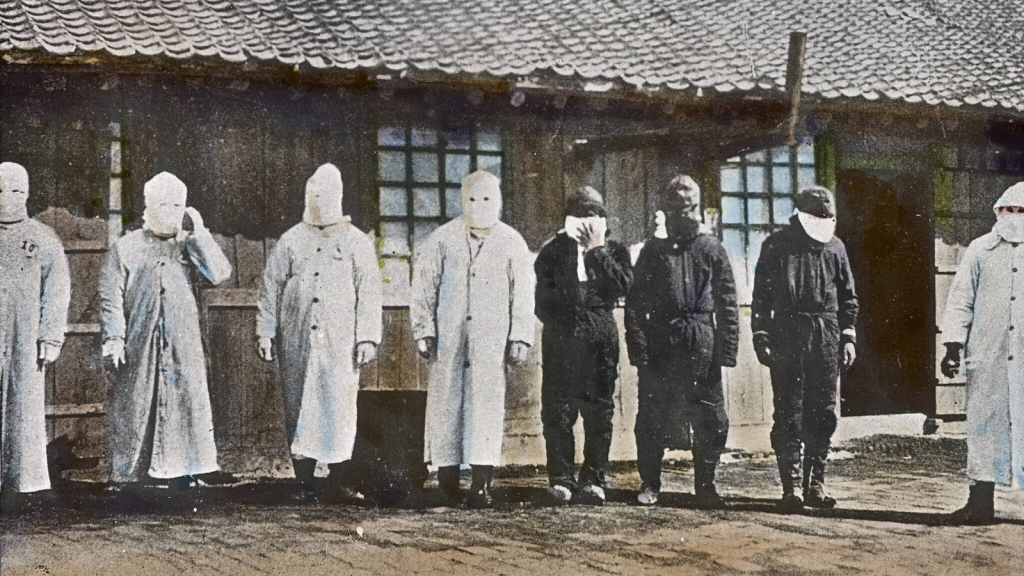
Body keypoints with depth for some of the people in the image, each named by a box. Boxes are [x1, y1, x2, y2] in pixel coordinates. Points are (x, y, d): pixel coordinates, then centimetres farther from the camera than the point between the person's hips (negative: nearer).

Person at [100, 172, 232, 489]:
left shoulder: (191, 245, 11)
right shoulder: (126, 248, 5)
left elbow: (220, 273, -6)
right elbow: (111, 297, 1)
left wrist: (199, 233, -7)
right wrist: (113, 338, -9)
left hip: (182, 346, 2)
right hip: (139, 346, -2)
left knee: (185, 403, 0)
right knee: (135, 408, -1)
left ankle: (182, 474, 7)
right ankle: (130, 476, 6)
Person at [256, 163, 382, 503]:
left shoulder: (357, 242, 8)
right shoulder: (290, 242, 11)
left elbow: (369, 293, 4)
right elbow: (271, 289, 11)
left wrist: (367, 338, -4)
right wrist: (265, 332, 5)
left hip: (340, 342, -1)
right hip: (297, 342, 1)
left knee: (339, 407, -5)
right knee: (299, 407, 0)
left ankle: (339, 477, 2)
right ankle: (304, 481, 5)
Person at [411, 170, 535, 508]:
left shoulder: (512, 244, 8)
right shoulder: (441, 240, 7)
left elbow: (522, 295, 8)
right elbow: (423, 287, 7)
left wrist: (519, 338, 1)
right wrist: (424, 331, 1)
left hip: (491, 337, -1)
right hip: (448, 336, 1)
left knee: (486, 405, -8)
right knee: (446, 402, 2)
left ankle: (481, 483, -10)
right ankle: (447, 474, 14)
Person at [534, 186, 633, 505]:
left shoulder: (614, 251, 12)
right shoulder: (555, 249, 12)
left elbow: (621, 286, -8)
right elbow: (543, 277, -5)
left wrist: (597, 249, -7)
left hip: (600, 339, 0)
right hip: (561, 338, 0)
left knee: (599, 412, 1)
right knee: (558, 410, -2)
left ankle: (593, 479, 6)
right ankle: (561, 479, 3)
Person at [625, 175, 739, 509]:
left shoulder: (712, 251, 8)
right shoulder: (653, 251, 6)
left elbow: (727, 304, 6)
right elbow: (636, 303, 2)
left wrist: (727, 350, -2)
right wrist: (638, 348, -7)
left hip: (702, 345, 1)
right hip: (660, 341, 0)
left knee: (710, 419, 1)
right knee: (653, 416, 4)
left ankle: (705, 485, 13)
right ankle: (649, 484, 17)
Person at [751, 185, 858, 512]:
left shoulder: (834, 247, 12)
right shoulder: (776, 246, 3)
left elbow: (848, 297, 16)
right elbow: (761, 295, 3)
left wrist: (848, 336, 9)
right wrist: (760, 337, -3)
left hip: (826, 340, 3)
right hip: (786, 338, -3)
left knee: (823, 414, 5)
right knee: (788, 413, -5)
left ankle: (815, 483, 14)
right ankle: (791, 484, -4)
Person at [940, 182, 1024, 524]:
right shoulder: (980, 250, 9)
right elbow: (960, 300, 8)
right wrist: (953, 346, 1)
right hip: (988, 355, 1)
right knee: (984, 424, 3)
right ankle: (981, 500, 10)